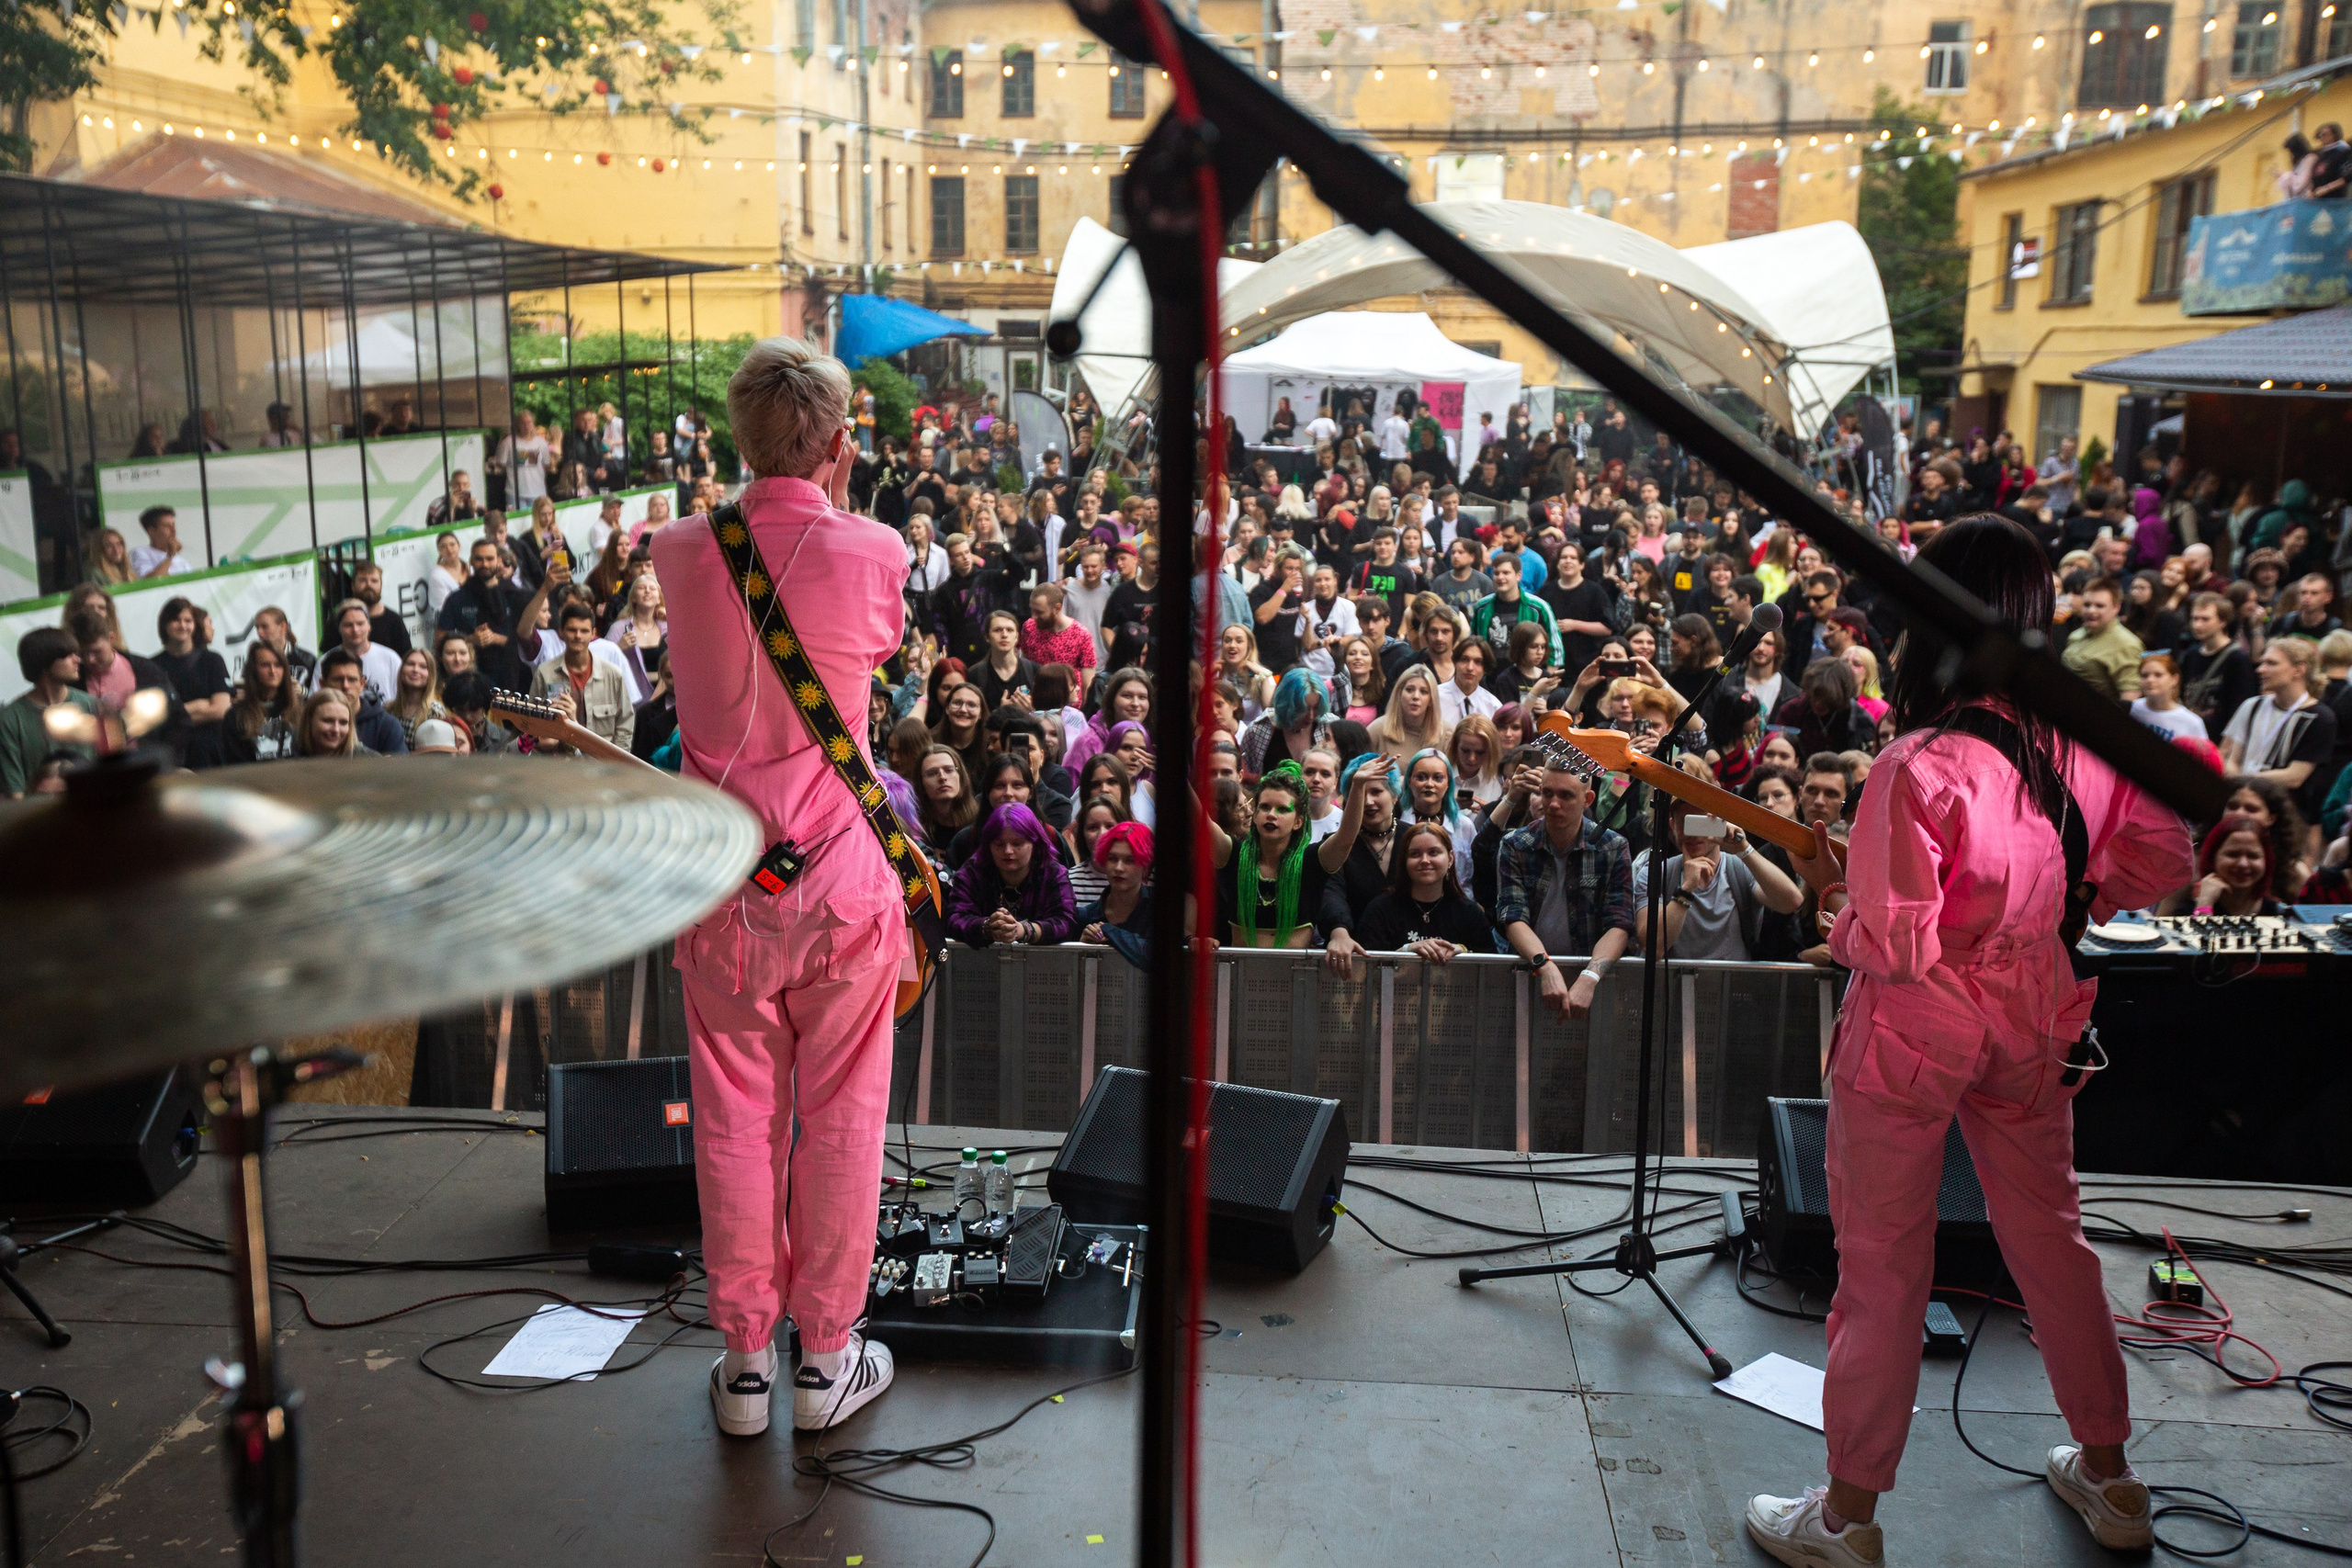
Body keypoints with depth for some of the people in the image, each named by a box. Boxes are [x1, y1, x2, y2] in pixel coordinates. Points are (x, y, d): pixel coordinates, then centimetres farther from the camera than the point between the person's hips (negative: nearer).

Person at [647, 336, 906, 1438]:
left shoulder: (681, 553, -2)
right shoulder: (872, 555, -9)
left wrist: (790, 502, 16)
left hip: (722, 880, 2)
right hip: (839, 872, -2)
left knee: (733, 1117, 12)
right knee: (840, 1117, 10)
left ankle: (745, 1357, 23)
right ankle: (826, 1355, 22)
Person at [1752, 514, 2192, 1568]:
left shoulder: (1922, 767, -26)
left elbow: (1895, 949, -24)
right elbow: (2161, 864, 6)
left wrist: (1834, 893, -7)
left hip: (1917, 1036, -6)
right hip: (2033, 1025, 6)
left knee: (1882, 1269, 6)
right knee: (2049, 1236, 23)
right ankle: (2108, 1477, 40)